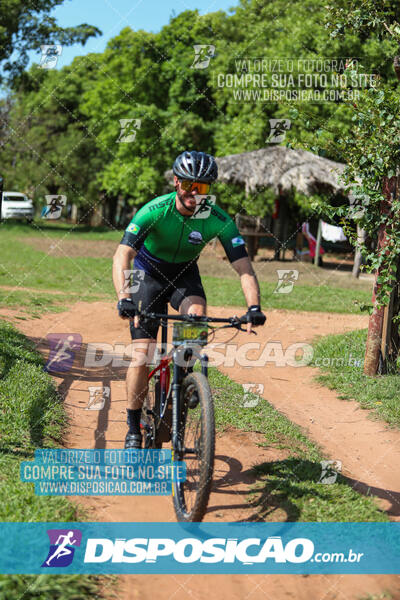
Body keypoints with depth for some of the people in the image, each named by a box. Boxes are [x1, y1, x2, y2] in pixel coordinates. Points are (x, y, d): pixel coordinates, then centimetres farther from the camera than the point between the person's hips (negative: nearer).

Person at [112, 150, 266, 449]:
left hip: (185, 274, 2)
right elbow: (122, 256, -35)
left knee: (197, 314, -32)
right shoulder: (154, 211, -28)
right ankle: (134, 427, 5)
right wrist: (124, 298, -52)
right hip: (149, 274, -2)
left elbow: (244, 267, -25)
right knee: (143, 354, -11)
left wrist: (254, 307, -41)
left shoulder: (218, 219, -23)